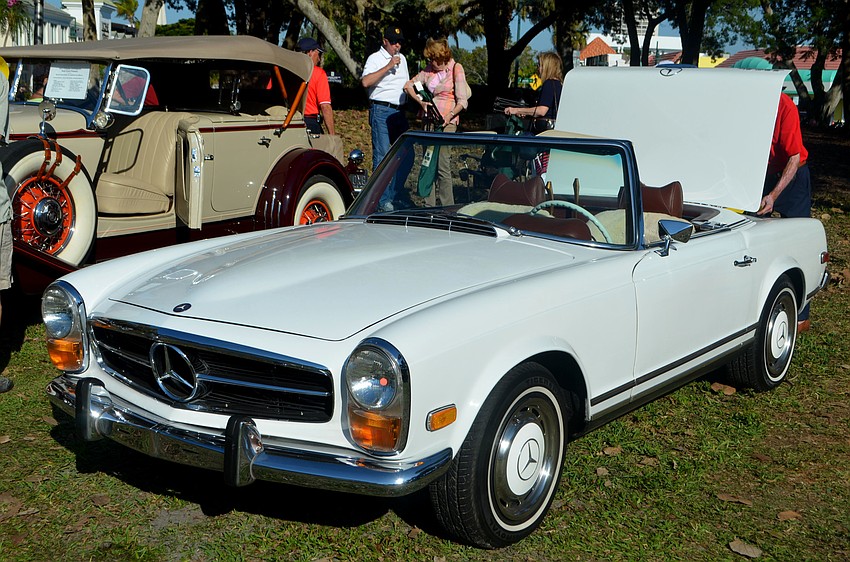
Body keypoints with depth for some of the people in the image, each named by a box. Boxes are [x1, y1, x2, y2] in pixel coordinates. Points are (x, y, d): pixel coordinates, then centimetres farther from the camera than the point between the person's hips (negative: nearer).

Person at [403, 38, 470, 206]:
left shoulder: (456, 69, -2)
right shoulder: (429, 69, 12)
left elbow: (462, 101, -7)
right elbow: (409, 85, 14)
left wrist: (450, 115, -23)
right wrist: (421, 102, -2)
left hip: (447, 121, -6)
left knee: (442, 165, -12)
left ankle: (448, 207, -6)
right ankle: (429, 206, 9)